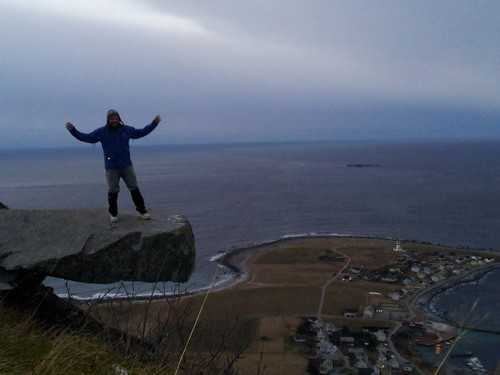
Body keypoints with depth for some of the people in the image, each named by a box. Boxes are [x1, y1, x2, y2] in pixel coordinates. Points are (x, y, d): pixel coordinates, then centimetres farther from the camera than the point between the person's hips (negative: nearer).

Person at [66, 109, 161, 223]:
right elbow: (85, 137, 2)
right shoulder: (101, 132, 1)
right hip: (111, 168, -1)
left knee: (134, 188, 3)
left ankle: (142, 211, 10)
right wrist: (73, 130, -8)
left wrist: (154, 123, 10)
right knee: (113, 191, 4)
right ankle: (113, 214, 17)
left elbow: (142, 132, 14)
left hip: (127, 166, 1)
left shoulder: (127, 130, 6)